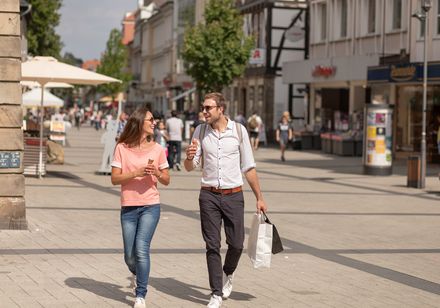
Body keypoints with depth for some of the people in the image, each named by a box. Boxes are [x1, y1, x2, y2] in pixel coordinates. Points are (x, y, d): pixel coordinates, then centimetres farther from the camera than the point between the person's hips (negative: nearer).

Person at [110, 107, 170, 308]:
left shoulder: (157, 149, 3)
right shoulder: (122, 148, -2)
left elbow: (166, 181, 7)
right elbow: (114, 179, -5)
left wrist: (157, 173, -13)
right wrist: (136, 173, -18)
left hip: (150, 206, -1)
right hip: (128, 208, 1)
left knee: (141, 249, -15)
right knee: (130, 256, 7)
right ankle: (138, 275, 42)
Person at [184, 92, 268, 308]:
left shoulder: (239, 130, -2)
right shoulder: (201, 131, 2)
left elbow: (249, 168, 4)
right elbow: (190, 168, 5)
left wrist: (259, 198, 3)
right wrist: (189, 157, -19)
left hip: (233, 195, -1)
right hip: (209, 195, 1)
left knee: (236, 243, 2)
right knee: (212, 246, 0)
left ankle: (227, 275, 34)